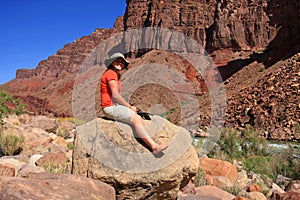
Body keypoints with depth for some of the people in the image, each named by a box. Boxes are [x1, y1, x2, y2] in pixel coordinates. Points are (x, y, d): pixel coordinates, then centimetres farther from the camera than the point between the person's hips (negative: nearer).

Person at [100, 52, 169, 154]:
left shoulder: (116, 75, 23)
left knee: (139, 119, -9)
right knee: (136, 119, -23)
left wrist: (129, 107, 5)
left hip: (116, 106, 9)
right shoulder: (111, 73, -8)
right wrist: (130, 107, -10)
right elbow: (115, 95, -16)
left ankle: (152, 144, -22)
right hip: (110, 107, -9)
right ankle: (154, 146, -27)